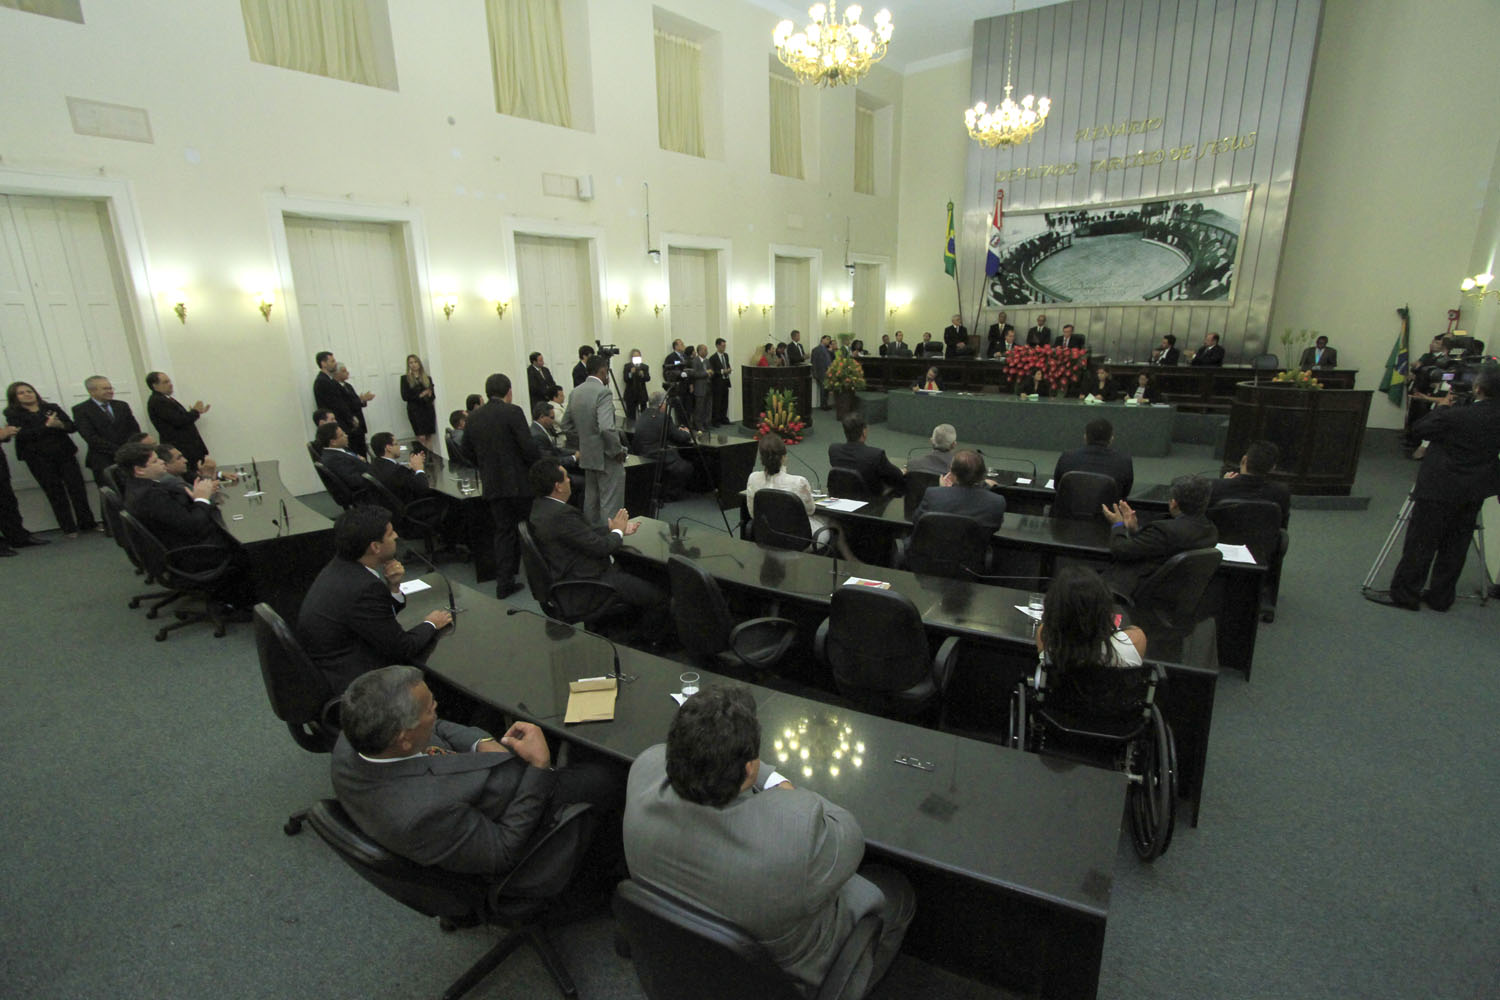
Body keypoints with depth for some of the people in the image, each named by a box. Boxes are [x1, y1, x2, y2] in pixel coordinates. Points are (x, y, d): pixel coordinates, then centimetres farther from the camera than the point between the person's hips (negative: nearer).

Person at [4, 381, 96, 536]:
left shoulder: (52, 408, 11)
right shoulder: (13, 413, 3)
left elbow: (71, 426, 4)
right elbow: (22, 434, -10)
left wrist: (61, 425, -18)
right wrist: (47, 426, -18)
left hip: (65, 453, 2)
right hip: (39, 458, -2)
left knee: (77, 487, -1)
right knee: (55, 493, 3)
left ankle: (87, 523, 7)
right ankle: (69, 528, 8)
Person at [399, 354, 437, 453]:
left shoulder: (427, 378, 13)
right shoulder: (405, 378, 5)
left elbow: (433, 395, 11)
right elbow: (404, 397, -1)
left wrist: (429, 395, -12)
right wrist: (420, 395, -11)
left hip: (428, 409, 3)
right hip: (414, 410, -3)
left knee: (429, 437, 2)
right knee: (421, 437, -11)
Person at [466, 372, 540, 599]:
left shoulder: (473, 417, 6)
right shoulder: (512, 412, -11)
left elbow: (469, 451, 12)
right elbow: (528, 447, -16)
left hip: (493, 485, 5)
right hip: (519, 482, -5)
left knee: (503, 531, 12)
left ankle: (504, 582, 11)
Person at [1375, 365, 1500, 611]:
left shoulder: (1456, 416, -22)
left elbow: (1420, 429, -11)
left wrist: (1441, 407, 4)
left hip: (1441, 489, -7)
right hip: (1475, 491, 7)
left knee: (1420, 543, 0)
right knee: (1455, 545, 13)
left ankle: (1404, 594, 5)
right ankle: (1441, 597, 20)